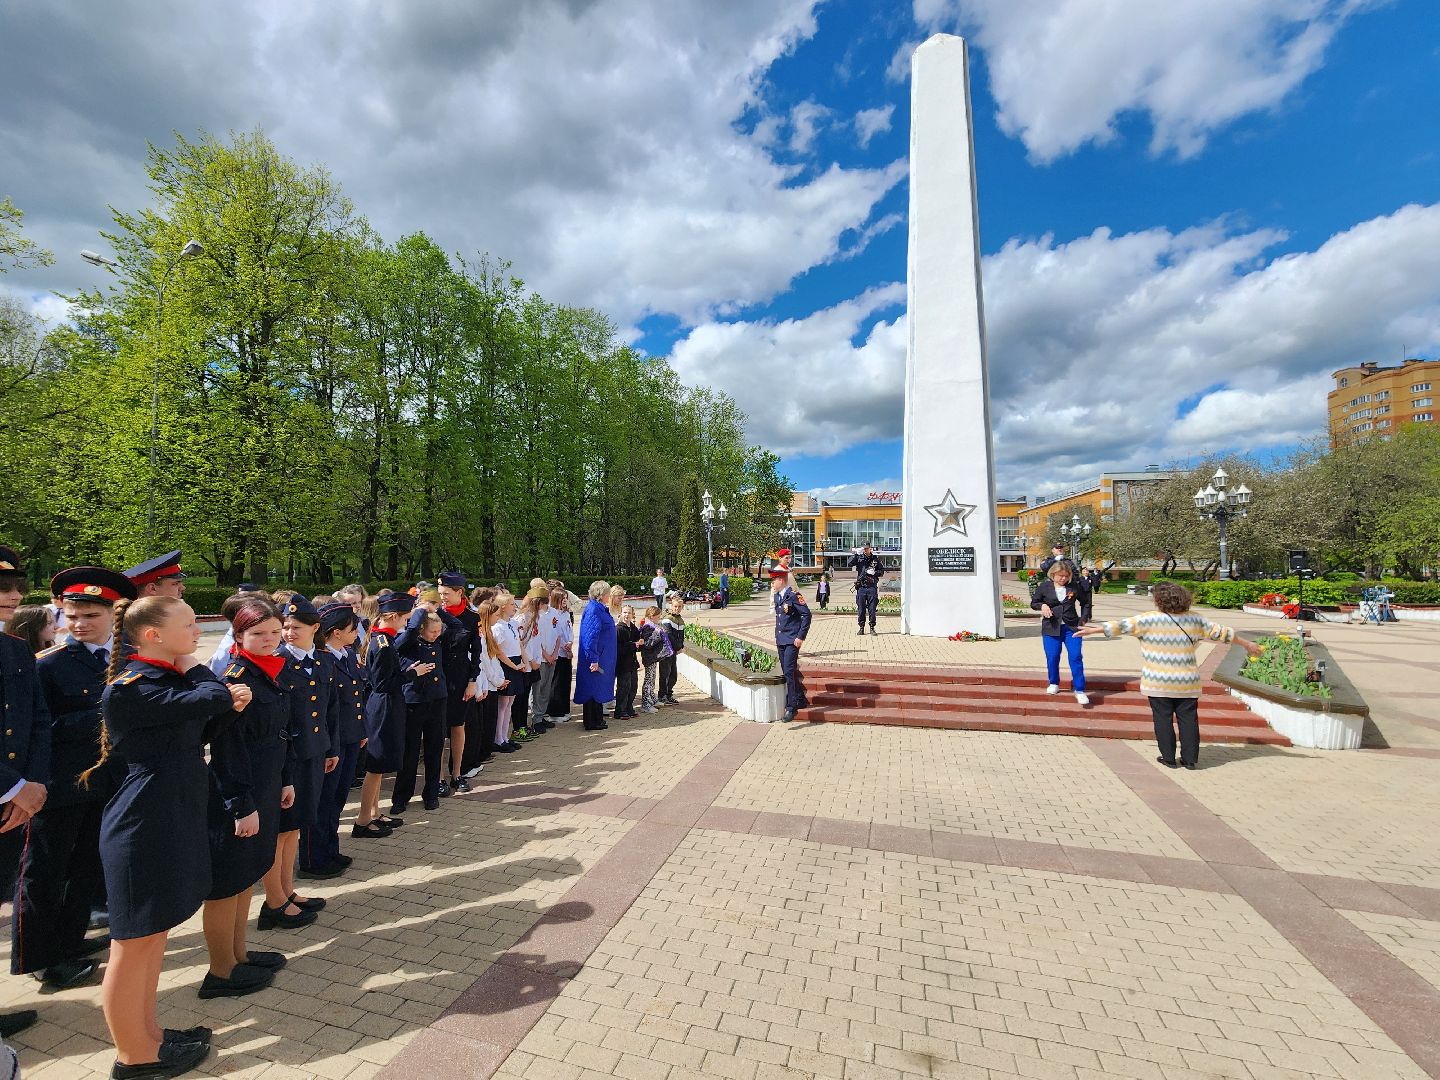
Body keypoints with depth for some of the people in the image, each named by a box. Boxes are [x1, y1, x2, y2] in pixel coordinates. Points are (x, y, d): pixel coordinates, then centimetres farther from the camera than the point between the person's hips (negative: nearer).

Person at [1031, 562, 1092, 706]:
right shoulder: (1044, 587, 0)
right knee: (1052, 658, 3)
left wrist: (1084, 618, 5)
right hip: (1051, 628, 0)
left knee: (1076, 657, -6)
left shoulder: (1074, 586, 1)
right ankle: (1054, 684, 26)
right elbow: (1033, 603, 9)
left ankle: (1079, 690, 3)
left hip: (1071, 627, 0)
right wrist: (1042, 605, -12)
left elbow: (1085, 602, 16)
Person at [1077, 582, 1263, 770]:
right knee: (1188, 719, 11)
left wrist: (1094, 630, -1)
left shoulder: (1149, 619, -10)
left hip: (1158, 683, -3)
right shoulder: (1194, 619, 3)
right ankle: (1190, 759, 17)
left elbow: (1122, 626, -8)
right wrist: (1247, 644, 28)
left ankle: (1168, 758, 13)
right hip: (1187, 683, 3)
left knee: (1163, 719, 7)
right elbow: (1220, 632, 13)